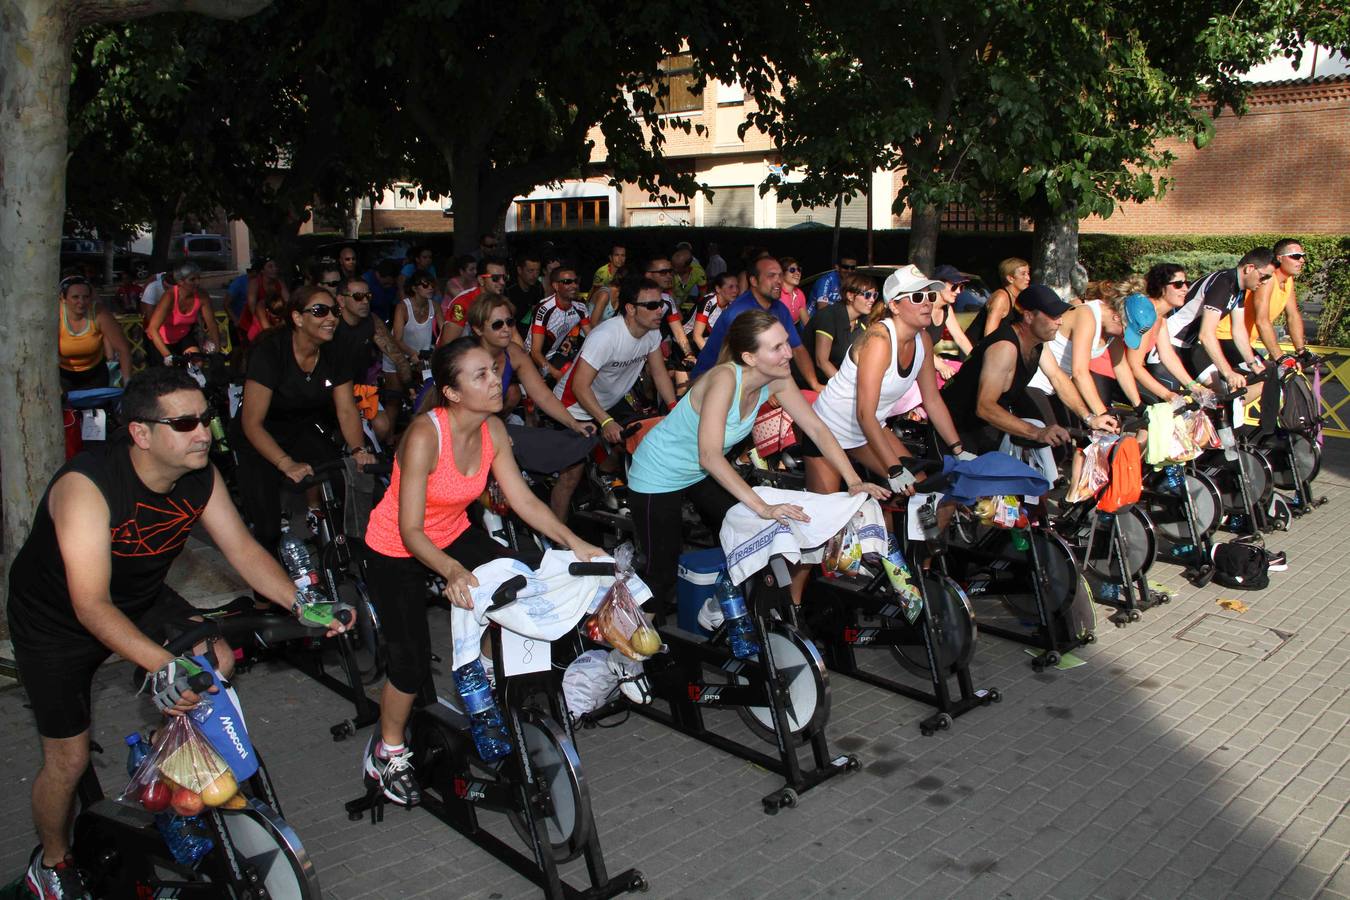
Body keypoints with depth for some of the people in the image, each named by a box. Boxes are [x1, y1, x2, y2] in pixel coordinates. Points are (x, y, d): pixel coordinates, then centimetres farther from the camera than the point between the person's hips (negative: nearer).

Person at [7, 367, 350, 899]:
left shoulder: (200, 478, -17)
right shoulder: (86, 486, -36)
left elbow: (242, 549, -11)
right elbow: (91, 605, -41)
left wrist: (299, 602, -27)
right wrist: (160, 666, -54)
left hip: (140, 600, 5)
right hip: (56, 621, -5)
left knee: (219, 662, -9)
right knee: (69, 759, -1)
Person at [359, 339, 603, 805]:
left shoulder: (493, 429, -12)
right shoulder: (425, 435, -31)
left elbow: (523, 500, -7)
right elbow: (411, 531, -30)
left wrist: (574, 542, -18)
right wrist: (452, 571, -47)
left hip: (453, 536, 6)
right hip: (398, 551, -5)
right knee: (412, 664, -7)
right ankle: (388, 752, 22)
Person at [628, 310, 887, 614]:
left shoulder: (777, 380, -14)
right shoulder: (725, 378, -35)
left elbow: (817, 428, -9)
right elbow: (709, 456, -42)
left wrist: (854, 482, -18)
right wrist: (763, 507, -45)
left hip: (701, 474, 7)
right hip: (659, 478, -7)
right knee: (662, 575, 0)